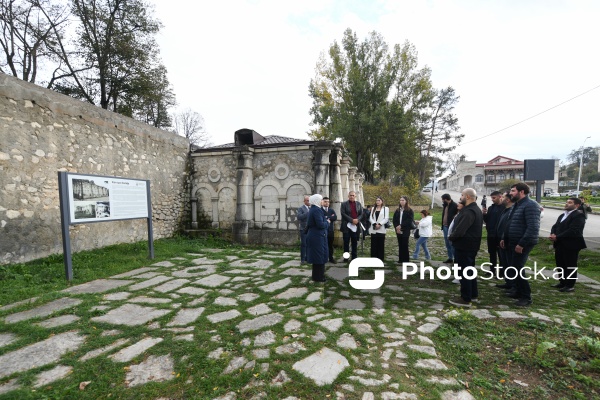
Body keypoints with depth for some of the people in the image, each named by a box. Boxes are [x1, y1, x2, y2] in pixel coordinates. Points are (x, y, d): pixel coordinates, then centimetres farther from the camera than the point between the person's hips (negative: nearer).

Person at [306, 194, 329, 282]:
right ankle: (318, 276, 11)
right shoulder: (317, 210, -19)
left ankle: (317, 275, 27)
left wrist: (324, 220, 8)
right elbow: (320, 224, -25)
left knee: (316, 256, 17)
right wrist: (327, 222, -7)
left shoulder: (313, 209, 13)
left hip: (314, 236, 10)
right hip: (317, 236, -10)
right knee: (319, 256, 0)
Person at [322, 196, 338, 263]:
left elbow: (335, 217, -3)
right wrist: (330, 217, -13)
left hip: (330, 230, 4)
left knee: (330, 245, 11)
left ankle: (331, 258, 21)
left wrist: (327, 218, -12)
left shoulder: (331, 210, 13)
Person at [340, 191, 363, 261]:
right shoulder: (344, 204, 0)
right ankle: (346, 257, 11)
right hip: (347, 226, -3)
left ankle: (354, 257, 17)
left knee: (354, 242, 9)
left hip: (356, 226, 3)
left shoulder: (359, 204, 11)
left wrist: (357, 220, -12)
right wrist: (352, 220, -17)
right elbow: (343, 214, -10)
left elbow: (361, 214, 7)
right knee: (346, 242, 2)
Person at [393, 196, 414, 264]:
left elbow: (409, 220, -12)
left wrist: (401, 226, -16)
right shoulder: (397, 210, 13)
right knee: (400, 245, 8)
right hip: (398, 231, 5)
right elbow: (394, 220, 9)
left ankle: (406, 260, 4)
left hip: (405, 231, -5)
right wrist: (396, 227, -7)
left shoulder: (409, 210, -2)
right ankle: (400, 259, 15)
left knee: (405, 245, -3)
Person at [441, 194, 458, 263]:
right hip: (445, 226, 8)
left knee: (452, 244, -4)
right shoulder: (445, 206, 12)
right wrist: (442, 226, 12)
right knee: (447, 244, 14)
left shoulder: (454, 206, -13)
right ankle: (450, 258, 24)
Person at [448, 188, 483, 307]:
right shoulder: (475, 209, 13)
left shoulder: (469, 211, -23)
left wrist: (451, 237, -11)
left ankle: (465, 299, 7)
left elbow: (460, 230, -29)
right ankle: (473, 294, 33)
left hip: (464, 246, -11)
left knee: (463, 272, -2)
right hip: (470, 245, 11)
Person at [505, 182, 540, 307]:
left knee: (518, 268, -7)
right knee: (513, 268, 15)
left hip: (522, 244, -9)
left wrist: (521, 244, -25)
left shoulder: (530, 205, -17)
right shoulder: (517, 205, 13)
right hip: (513, 242, 9)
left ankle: (526, 296, 6)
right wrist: (505, 238, 13)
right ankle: (519, 291, 28)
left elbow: (533, 227, -24)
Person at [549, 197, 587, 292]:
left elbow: (573, 230, -21)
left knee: (570, 266, 3)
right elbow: (555, 226, 14)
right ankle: (562, 282, 27)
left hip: (571, 245, -8)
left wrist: (557, 237, -20)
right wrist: (553, 234, -7)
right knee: (560, 264, 14)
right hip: (560, 244, 8)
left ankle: (570, 285, 14)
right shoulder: (562, 215, 18)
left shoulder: (578, 215, -11)